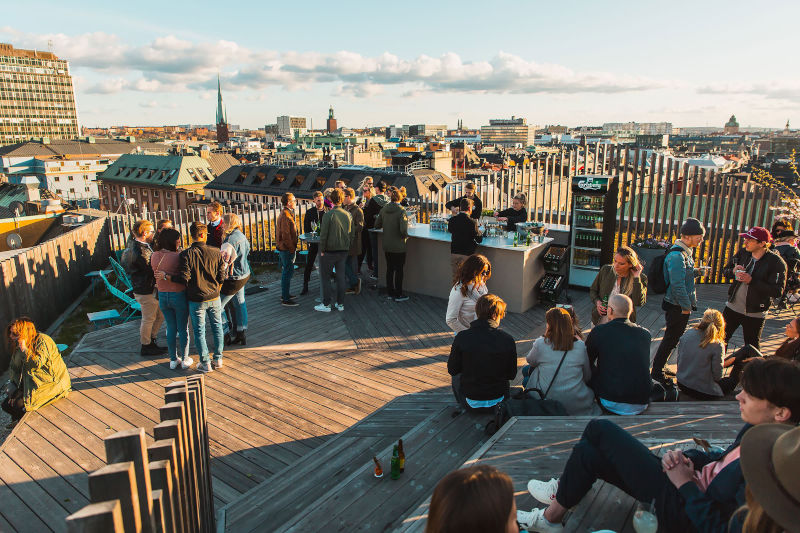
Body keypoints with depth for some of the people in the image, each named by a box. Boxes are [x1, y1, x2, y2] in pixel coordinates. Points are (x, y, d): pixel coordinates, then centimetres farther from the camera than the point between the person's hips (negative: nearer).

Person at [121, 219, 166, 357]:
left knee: (160, 315, 19)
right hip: (146, 291, -10)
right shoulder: (141, 251, -26)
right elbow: (153, 270, -24)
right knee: (148, 319, 5)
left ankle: (150, 341, 32)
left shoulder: (135, 246, 8)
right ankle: (146, 347, 21)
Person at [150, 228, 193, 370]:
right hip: (179, 295, -5)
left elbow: (156, 275, 9)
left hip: (162, 296, 5)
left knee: (171, 328, 17)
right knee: (183, 329, 9)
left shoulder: (154, 256, -1)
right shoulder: (177, 256, -20)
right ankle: (185, 360, 19)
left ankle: (173, 359, 25)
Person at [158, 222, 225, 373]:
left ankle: (205, 363, 14)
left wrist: (165, 276, -2)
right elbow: (221, 277, -4)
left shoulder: (186, 254, -12)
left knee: (199, 331, 8)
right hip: (214, 298, 2)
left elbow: (184, 278, -16)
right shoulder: (216, 252, -5)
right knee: (217, 327, 16)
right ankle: (218, 359, 22)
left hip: (196, 299, -2)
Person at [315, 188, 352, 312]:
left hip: (330, 251, -5)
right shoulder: (348, 215, 2)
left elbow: (323, 234, -14)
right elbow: (351, 233, 7)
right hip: (343, 251, 5)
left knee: (326, 277, 5)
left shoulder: (328, 215, -14)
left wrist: (322, 250, -5)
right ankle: (340, 303, 16)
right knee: (341, 277, 11)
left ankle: (326, 304, 8)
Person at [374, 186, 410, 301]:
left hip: (387, 246, 5)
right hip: (398, 247, -5)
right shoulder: (401, 211, -19)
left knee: (389, 269, 17)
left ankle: (390, 292, 27)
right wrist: (405, 236, -6)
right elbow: (403, 230, -26)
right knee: (399, 270, 6)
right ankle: (398, 295, 14)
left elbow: (377, 225, 6)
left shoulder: (384, 209, -2)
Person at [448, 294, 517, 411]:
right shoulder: (508, 340, -16)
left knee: (456, 376, 31)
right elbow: (511, 375, -6)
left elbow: (452, 370, -7)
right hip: (497, 400, 1)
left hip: (470, 401, -1)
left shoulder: (461, 337, -18)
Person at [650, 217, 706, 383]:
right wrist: (686, 306, -19)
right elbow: (677, 284, -26)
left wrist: (696, 272, 5)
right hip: (677, 307, -10)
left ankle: (659, 369, 30)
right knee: (671, 339, -1)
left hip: (682, 305, 10)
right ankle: (656, 372, 10)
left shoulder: (685, 252, 10)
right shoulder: (676, 256, -23)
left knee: (673, 338, 18)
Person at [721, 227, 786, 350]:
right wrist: (733, 271, -14)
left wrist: (752, 281, -26)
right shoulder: (742, 253, -2)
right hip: (732, 308, 5)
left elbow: (777, 292, -21)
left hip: (755, 315, -4)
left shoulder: (776, 262, -16)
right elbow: (725, 270, 9)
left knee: (752, 350, 10)